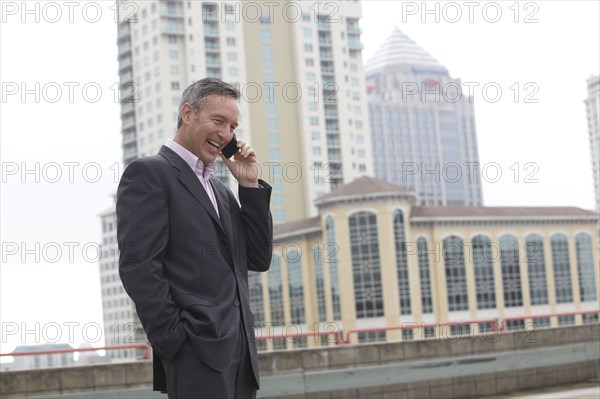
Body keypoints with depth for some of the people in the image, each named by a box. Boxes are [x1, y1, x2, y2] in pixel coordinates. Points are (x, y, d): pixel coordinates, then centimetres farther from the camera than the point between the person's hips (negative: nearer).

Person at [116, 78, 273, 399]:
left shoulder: (220, 190, 21)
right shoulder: (149, 173, -2)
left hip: (240, 351, 8)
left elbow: (258, 260, 16)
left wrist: (250, 185, 10)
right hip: (197, 353, -7)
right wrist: (176, 342, -16)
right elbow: (138, 267, -11)